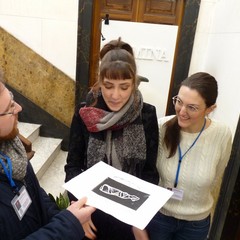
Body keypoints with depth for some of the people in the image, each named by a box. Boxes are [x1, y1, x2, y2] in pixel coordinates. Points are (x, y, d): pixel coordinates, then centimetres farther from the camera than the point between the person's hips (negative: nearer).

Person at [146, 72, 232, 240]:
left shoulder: (222, 135, -18)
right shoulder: (161, 127, -22)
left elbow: (215, 179, 0)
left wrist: (199, 205, 11)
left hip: (197, 222, 1)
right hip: (157, 214, 0)